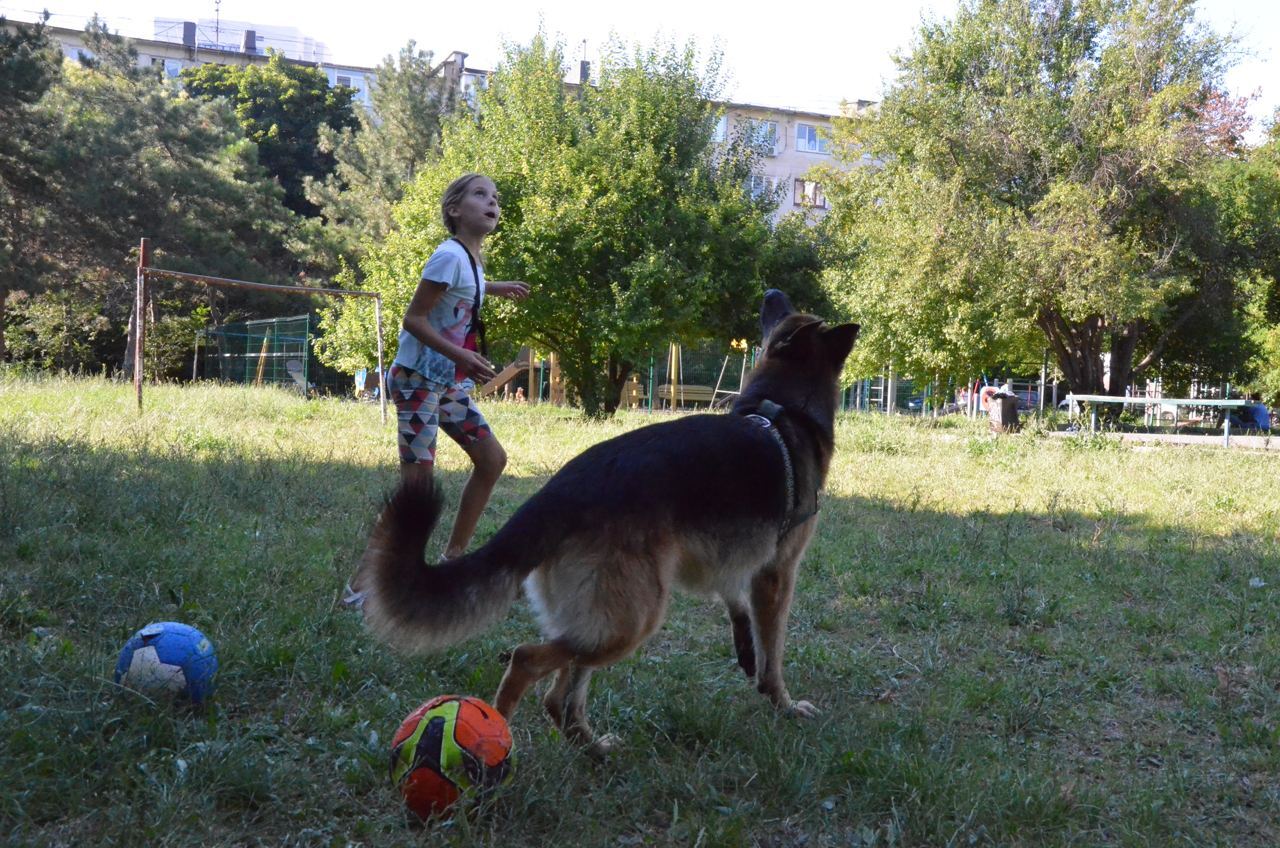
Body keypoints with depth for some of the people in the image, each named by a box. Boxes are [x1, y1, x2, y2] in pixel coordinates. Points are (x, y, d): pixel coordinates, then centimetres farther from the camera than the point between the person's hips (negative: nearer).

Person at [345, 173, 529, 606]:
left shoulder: (473, 257, 9)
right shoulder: (450, 254, -18)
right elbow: (413, 318, -21)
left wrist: (495, 288, 36)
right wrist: (460, 356, -30)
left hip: (449, 382, 10)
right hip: (418, 379, -10)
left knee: (492, 458, 9)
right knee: (418, 480, -11)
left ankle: (453, 558, 19)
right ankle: (362, 581, -2)